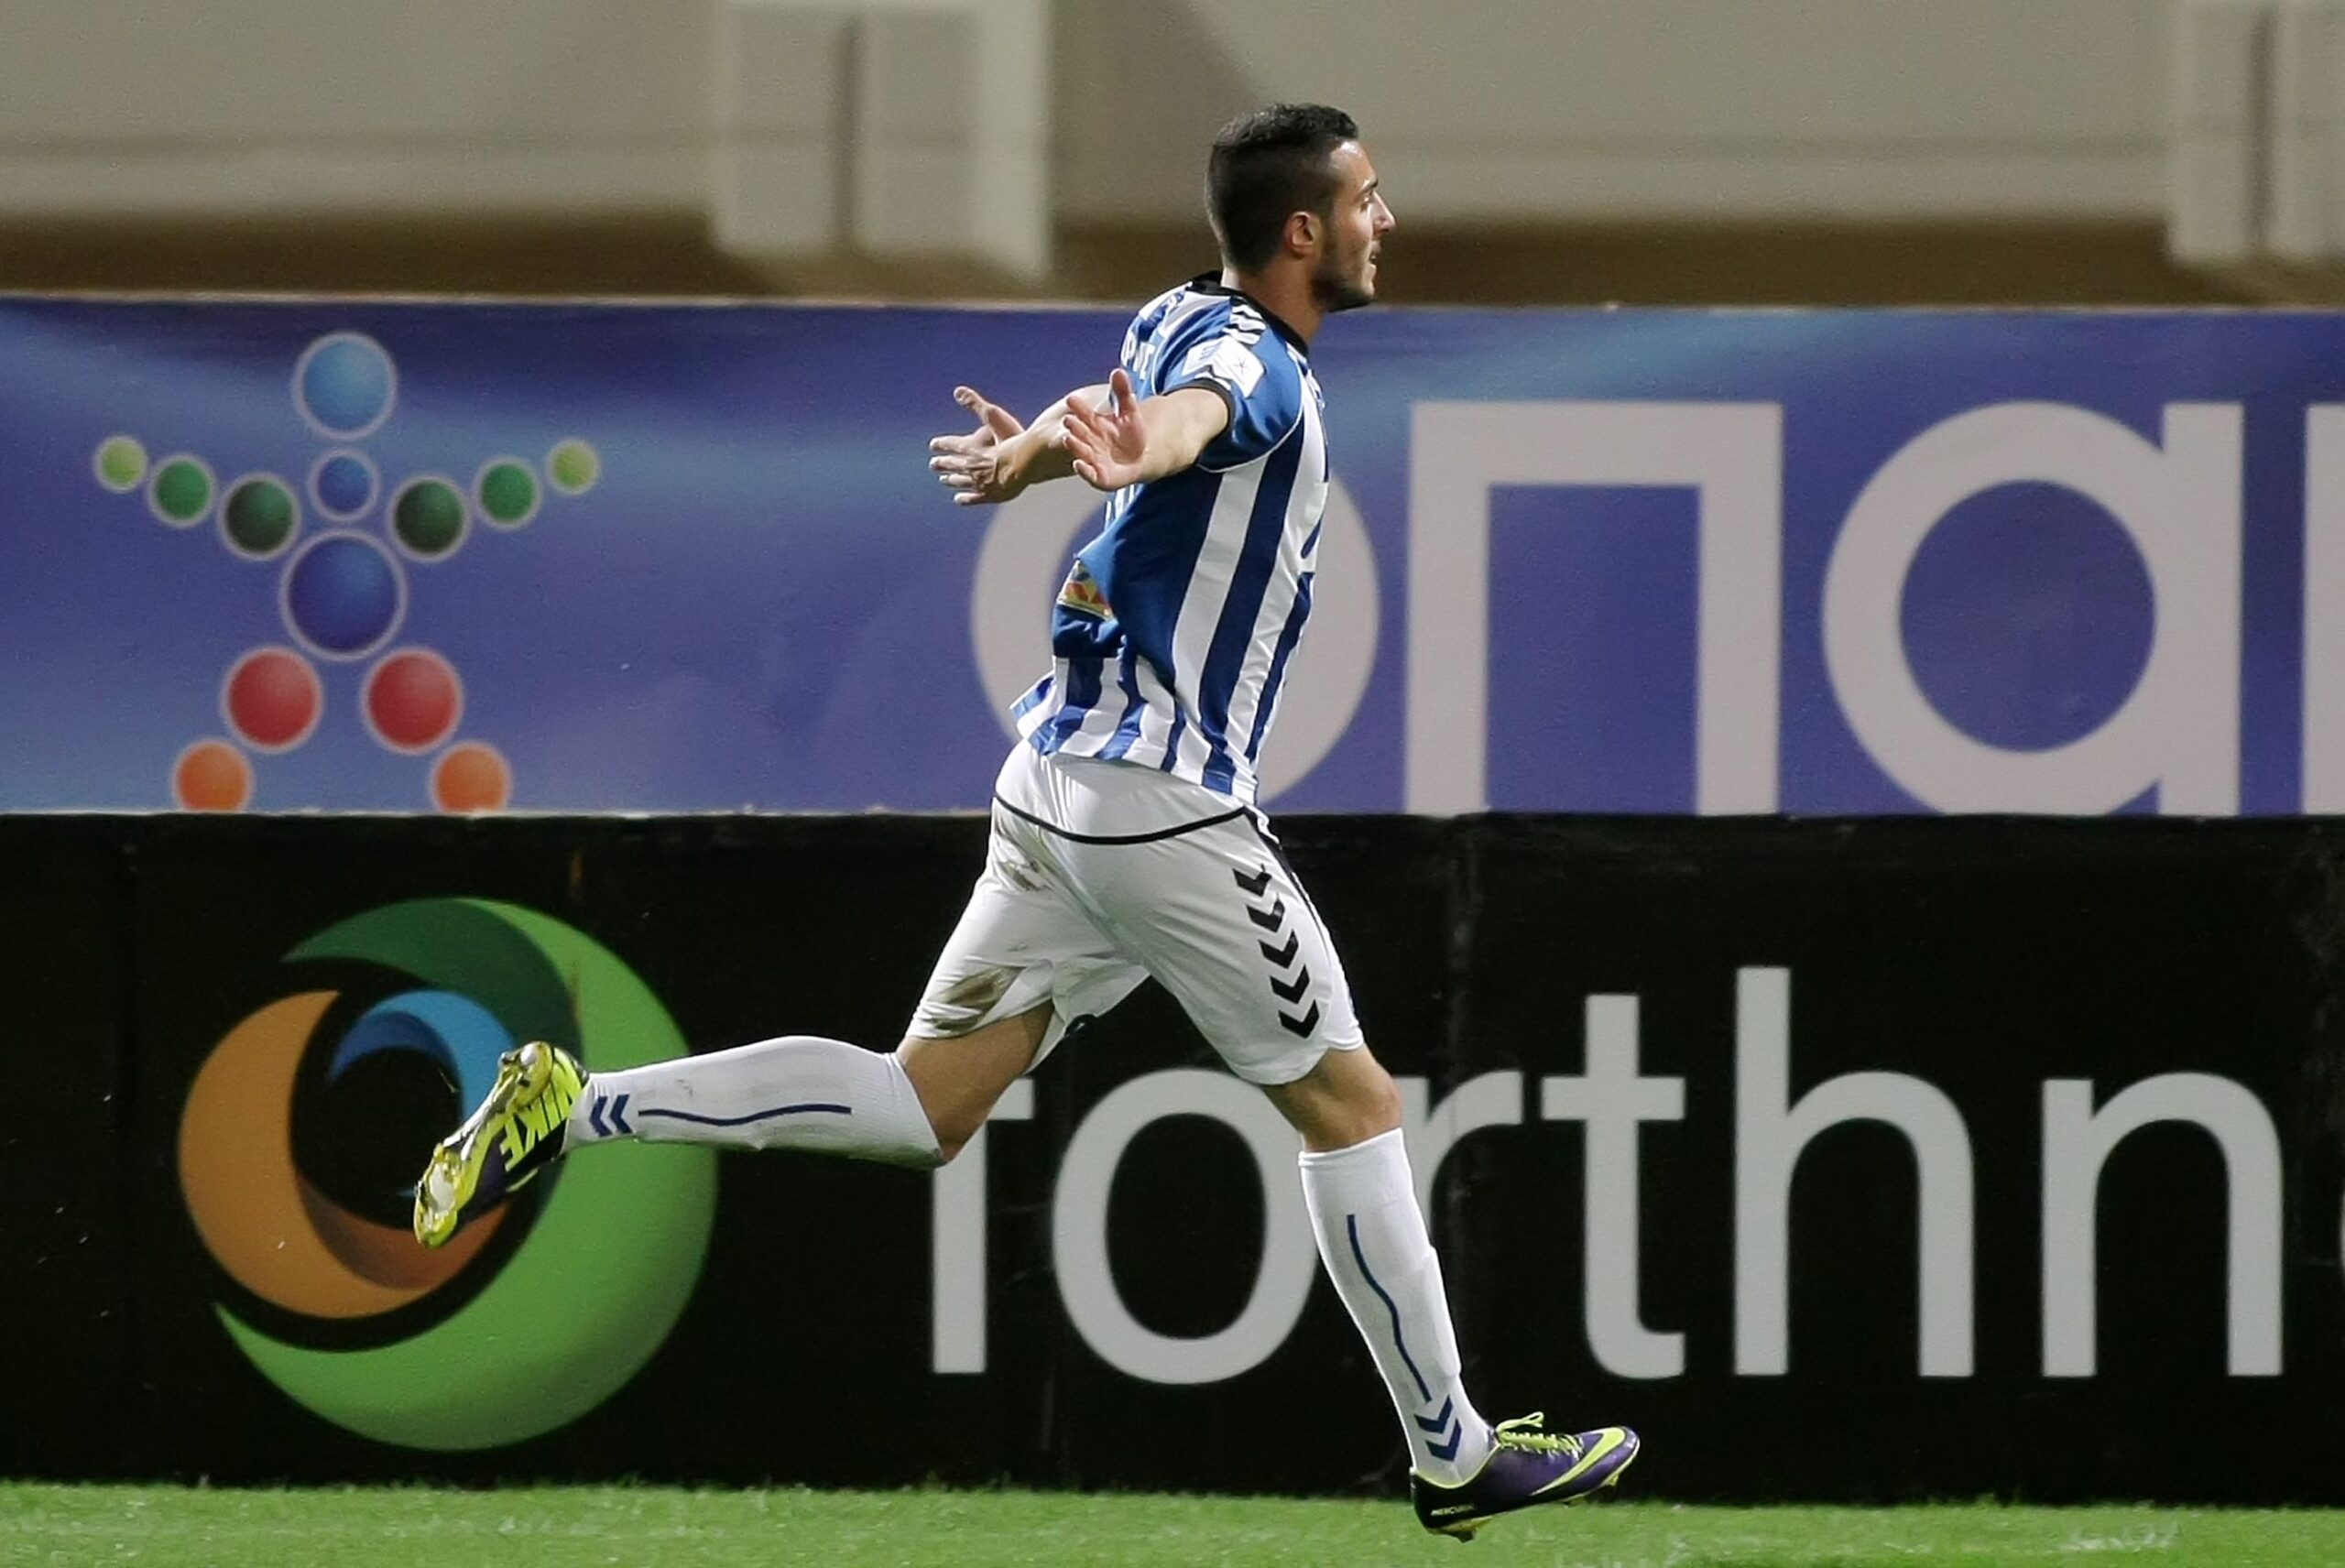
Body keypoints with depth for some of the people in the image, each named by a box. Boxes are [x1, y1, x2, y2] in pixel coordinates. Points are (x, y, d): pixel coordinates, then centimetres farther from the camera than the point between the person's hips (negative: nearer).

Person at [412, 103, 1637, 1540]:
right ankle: (1455, 1456, 11)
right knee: (1350, 1102, 4)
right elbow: (1187, 415, -37)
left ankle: (577, 1109, -4)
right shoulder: (1259, 367, -16)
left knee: (925, 1110, 6)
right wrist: (1128, 452, -58)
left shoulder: (1180, 322, 12)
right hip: (1165, 805, -9)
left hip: (1054, 782, 9)